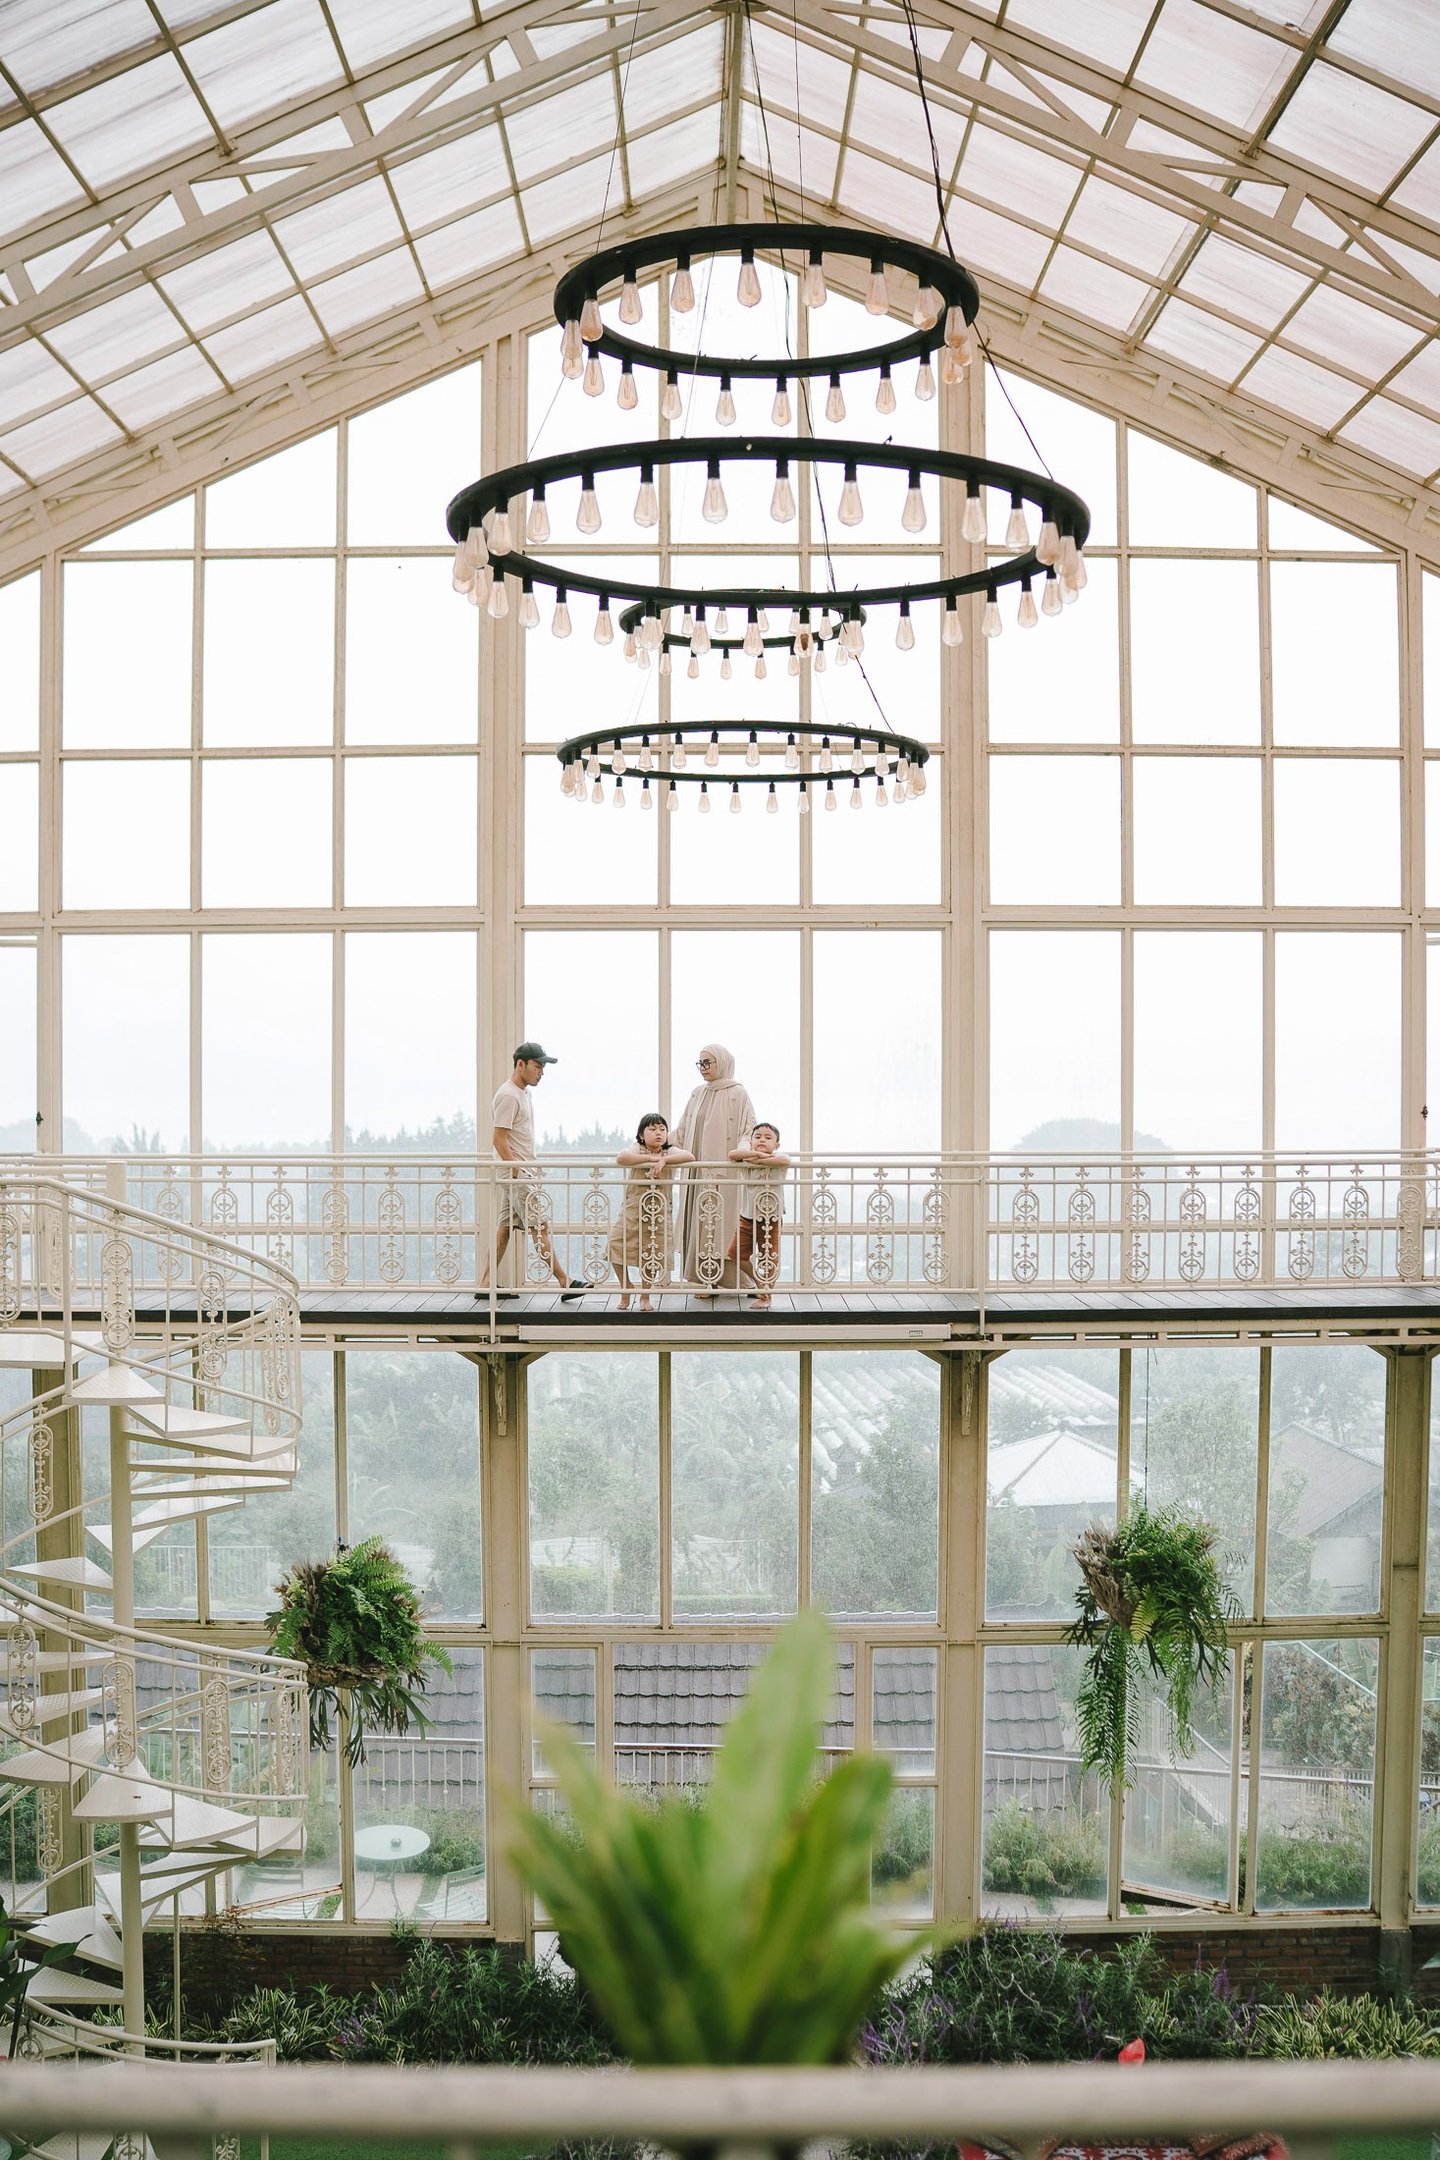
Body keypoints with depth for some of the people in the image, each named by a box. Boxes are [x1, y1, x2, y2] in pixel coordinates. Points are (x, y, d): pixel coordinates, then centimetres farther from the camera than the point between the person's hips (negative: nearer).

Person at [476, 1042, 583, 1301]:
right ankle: (564, 1283, -7)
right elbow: (499, 1139, -20)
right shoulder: (508, 1096, -16)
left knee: (505, 1228, 10)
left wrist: (531, 1166, 23)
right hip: (516, 1174, -10)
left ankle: (486, 1284, 12)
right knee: (540, 1227, -8)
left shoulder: (522, 1093, 15)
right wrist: (517, 1170, -22)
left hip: (521, 1171, 10)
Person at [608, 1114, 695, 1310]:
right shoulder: (636, 1150, -2)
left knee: (651, 1256, 3)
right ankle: (626, 1291, 16)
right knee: (617, 1248, -6)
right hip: (632, 1209, 0)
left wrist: (663, 1160, -30)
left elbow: (689, 1157, -20)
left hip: (659, 1212, 0)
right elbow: (621, 1158, -25)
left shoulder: (670, 1152, 0)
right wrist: (649, 1158, -26)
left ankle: (644, 1297, 22)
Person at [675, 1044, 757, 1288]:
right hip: (699, 1169, 6)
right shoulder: (698, 1094, 14)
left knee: (722, 1220, -6)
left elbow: (749, 1130, -8)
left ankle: (725, 1278, -4)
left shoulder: (737, 1094, -3)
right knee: (701, 1219, 3)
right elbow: (682, 1131, 17)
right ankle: (706, 1278, 6)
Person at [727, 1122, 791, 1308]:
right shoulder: (747, 1158, -1)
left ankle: (765, 1295, 20)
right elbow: (732, 1154, -20)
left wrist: (757, 1160, -28)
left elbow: (785, 1161, -33)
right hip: (747, 1217, 4)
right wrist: (756, 1153, -27)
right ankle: (760, 1284, 28)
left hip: (771, 1218, -4)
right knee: (736, 1255, 9)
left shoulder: (776, 1159, -10)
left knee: (769, 1258, 3)